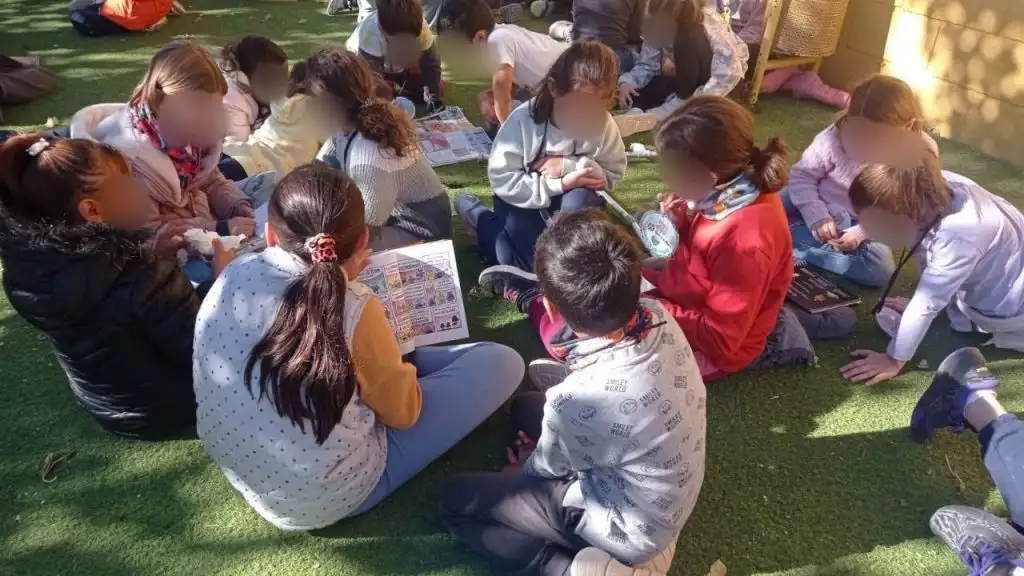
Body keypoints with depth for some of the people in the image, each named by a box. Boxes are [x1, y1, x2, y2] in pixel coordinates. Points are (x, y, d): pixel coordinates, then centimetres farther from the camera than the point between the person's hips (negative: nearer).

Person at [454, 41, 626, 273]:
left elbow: (613, 174, -11)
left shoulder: (604, 125, -17)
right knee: (535, 266, -17)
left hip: (569, 199, 2)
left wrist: (568, 166, -29)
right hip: (523, 200, -2)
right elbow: (502, 179, -23)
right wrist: (560, 185, -31)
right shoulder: (523, 120, -25)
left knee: (580, 201, -33)